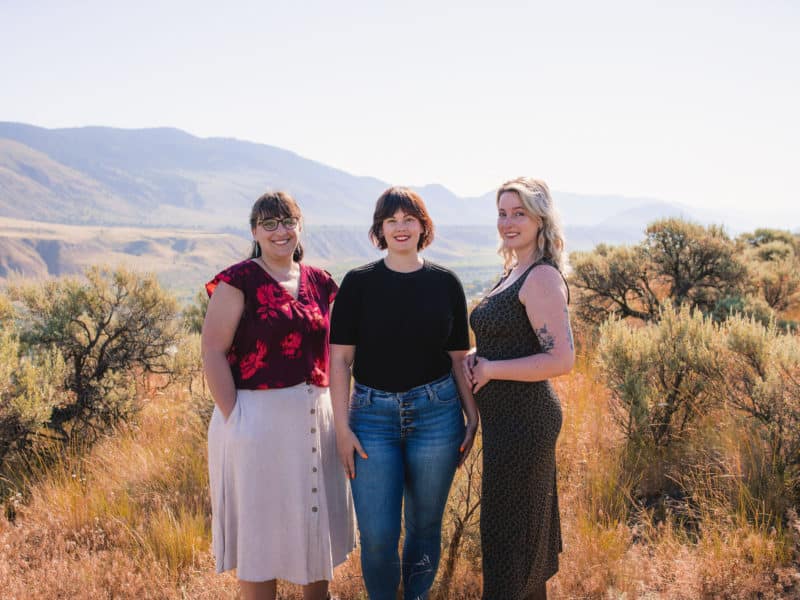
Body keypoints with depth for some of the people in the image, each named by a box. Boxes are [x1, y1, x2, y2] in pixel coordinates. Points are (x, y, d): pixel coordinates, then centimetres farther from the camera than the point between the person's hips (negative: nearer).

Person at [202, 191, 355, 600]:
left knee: (316, 520, 16)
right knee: (259, 525, 6)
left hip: (315, 417, 6)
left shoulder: (319, 283, 9)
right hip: (258, 417, -5)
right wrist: (232, 417, -17)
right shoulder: (239, 281, -7)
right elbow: (213, 351, -11)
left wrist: (335, 411, 5)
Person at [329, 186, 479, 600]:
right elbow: (340, 358, -2)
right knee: (377, 535, -2)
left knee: (424, 526, 10)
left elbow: (459, 358, 7)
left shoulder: (445, 283, 3)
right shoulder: (358, 283, 0)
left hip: (436, 412, 1)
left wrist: (472, 416, 3)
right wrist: (342, 426, -7)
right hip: (373, 415, -1)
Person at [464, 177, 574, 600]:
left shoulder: (542, 278, -17)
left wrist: (490, 369, -18)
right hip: (510, 419, 10)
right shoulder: (513, 272, 12)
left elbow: (561, 359, -24)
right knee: (526, 530, 21)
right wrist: (475, 357, 4)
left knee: (508, 536, 1)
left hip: (522, 420, -10)